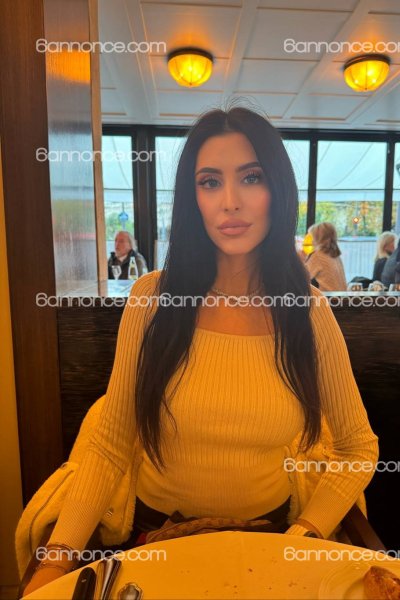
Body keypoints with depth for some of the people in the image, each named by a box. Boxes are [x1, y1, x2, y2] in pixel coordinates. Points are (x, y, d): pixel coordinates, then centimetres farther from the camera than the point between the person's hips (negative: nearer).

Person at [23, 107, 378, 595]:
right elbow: (109, 446, -12)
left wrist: (304, 536, -13)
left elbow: (358, 447, -4)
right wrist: (57, 558, -21)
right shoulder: (152, 296, -16)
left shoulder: (310, 310, -14)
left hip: (267, 528, 1)